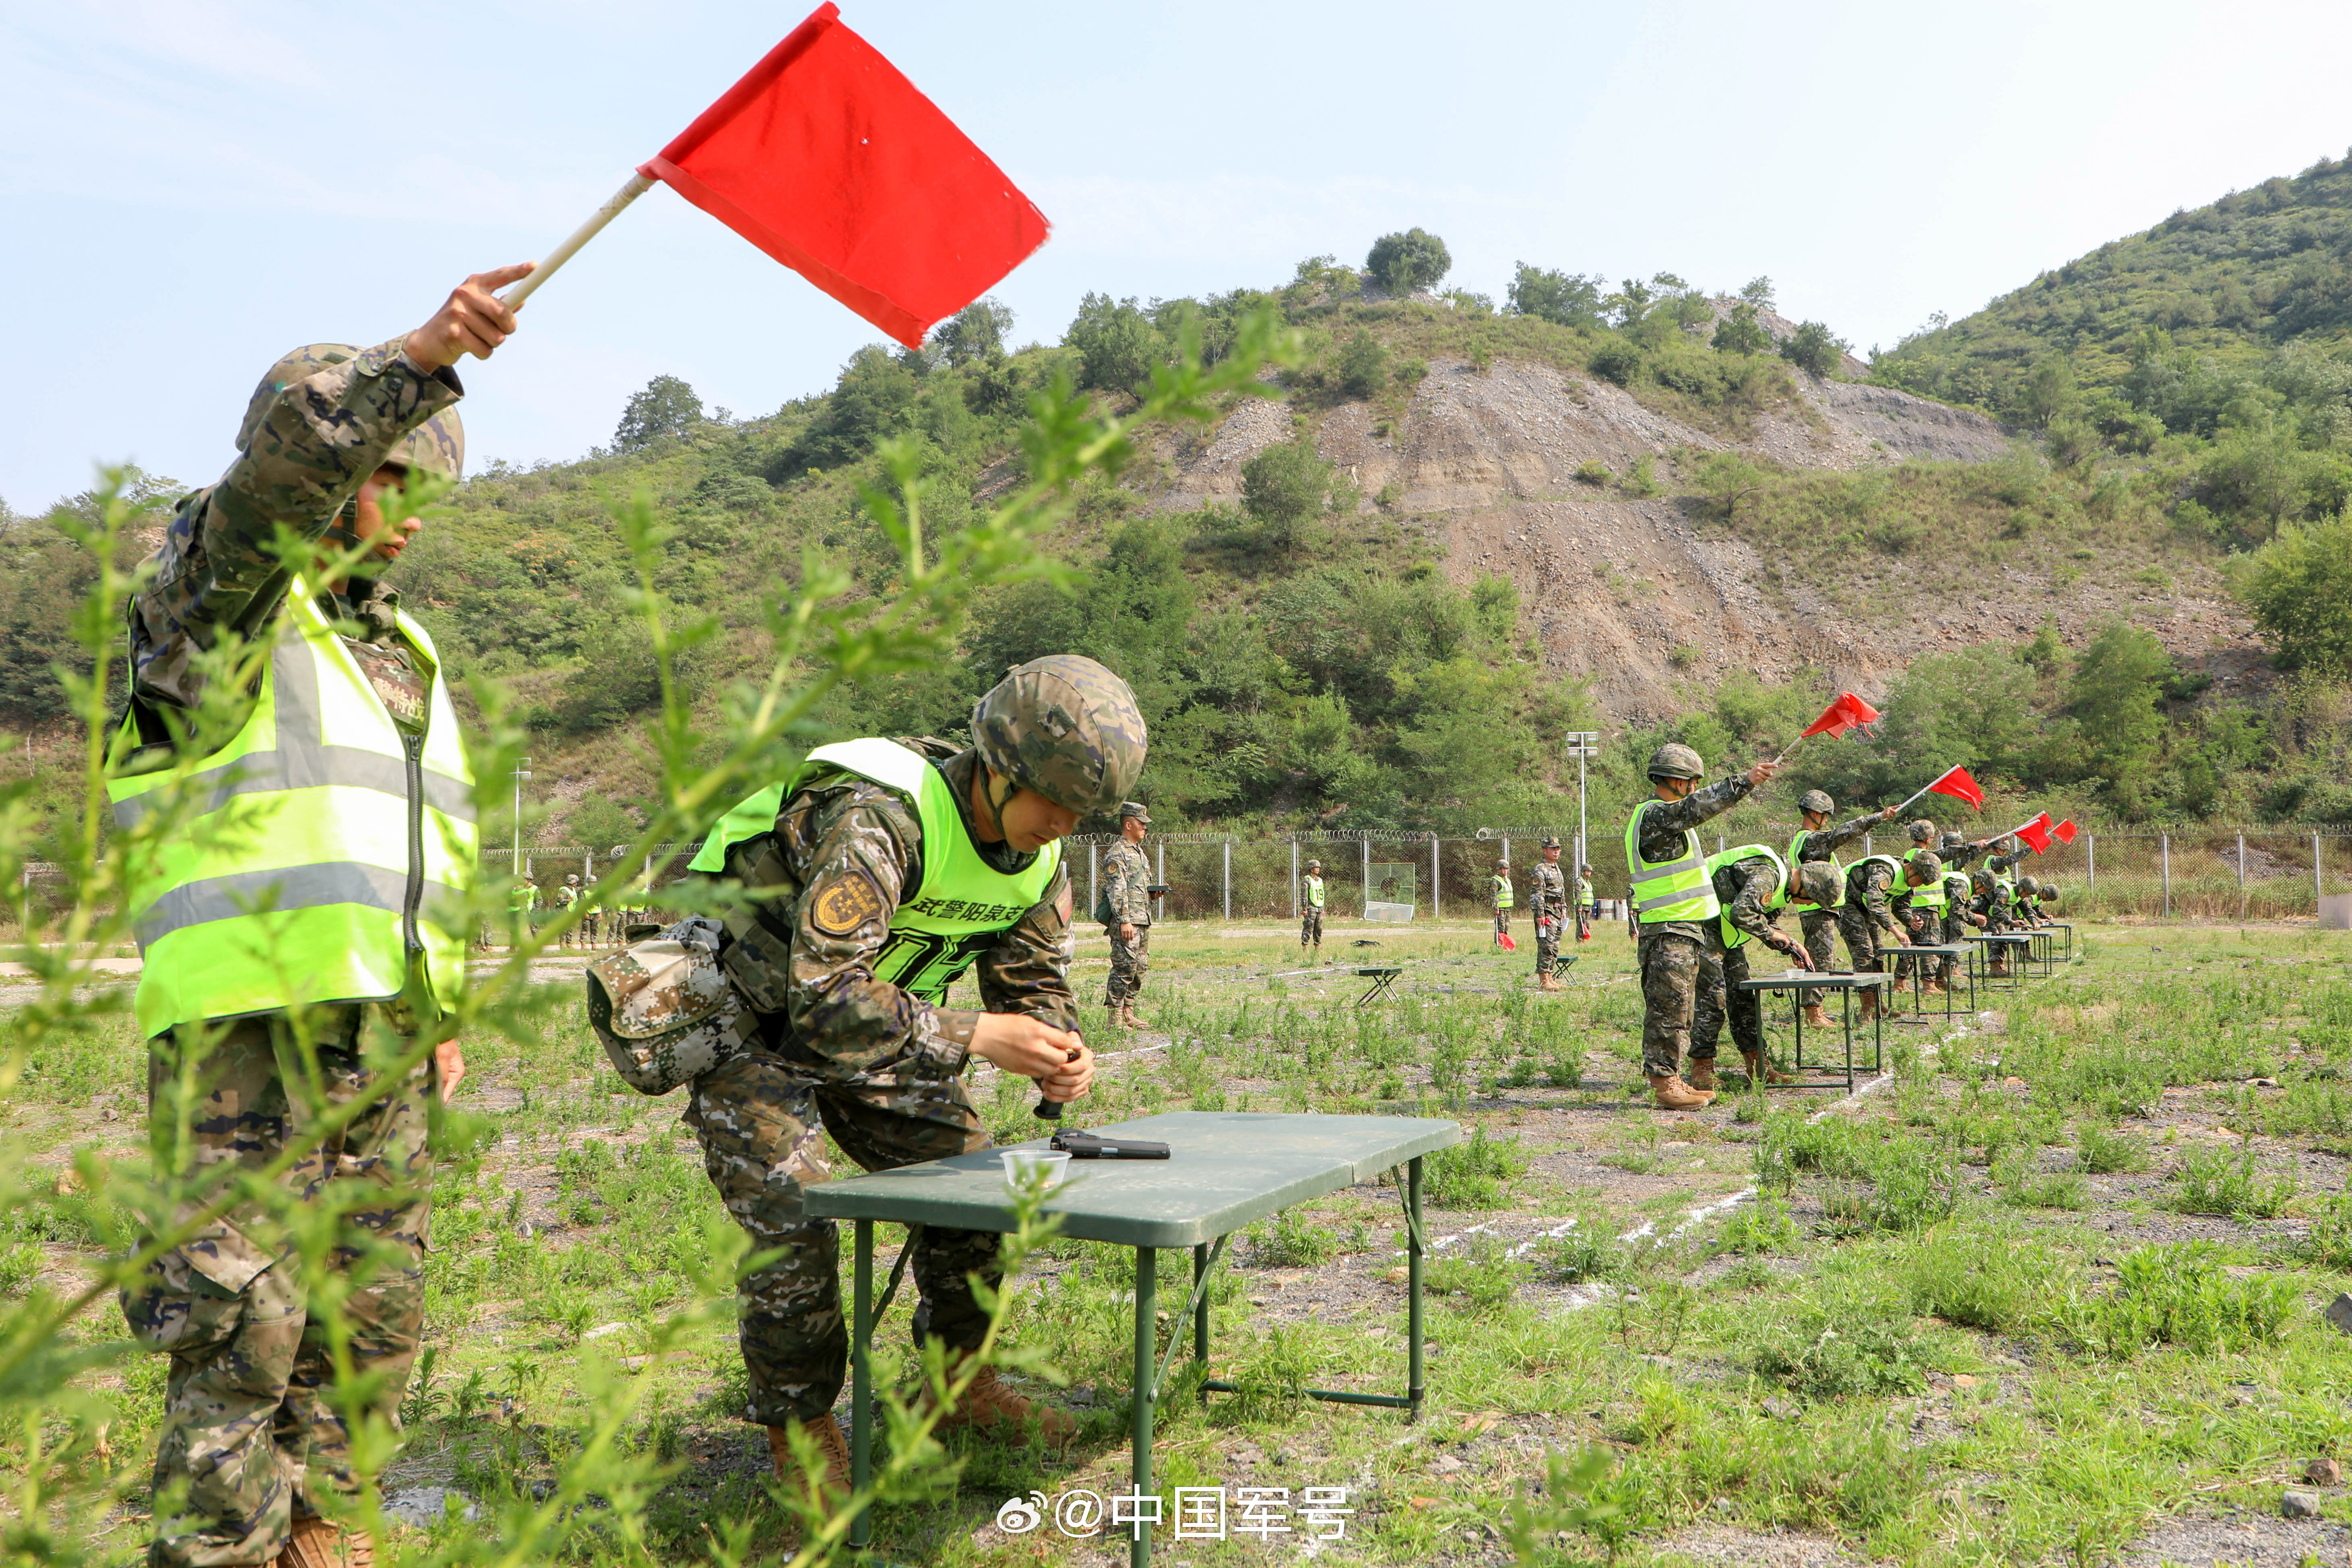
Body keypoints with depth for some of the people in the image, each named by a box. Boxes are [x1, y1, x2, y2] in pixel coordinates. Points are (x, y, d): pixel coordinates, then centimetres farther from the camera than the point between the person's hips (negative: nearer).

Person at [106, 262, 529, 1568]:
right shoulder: (222, 596, 0)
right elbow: (282, 463, -23)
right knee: (240, 1330, -6)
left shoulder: (405, 651, 21)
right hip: (247, 1030, -7)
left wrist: (442, 1009, 21)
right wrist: (416, 364, -35)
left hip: (380, 1047, 7)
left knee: (370, 1328, 13)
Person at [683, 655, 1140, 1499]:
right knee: (791, 1222, -13)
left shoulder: (1039, 854, -10)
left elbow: (1034, 979, 1)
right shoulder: (879, 821, -37)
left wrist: (1059, 1050, -21)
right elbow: (827, 1001, -42)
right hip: (753, 1022, -7)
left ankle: (964, 1383, 23)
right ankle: (800, 1431, 8)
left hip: (866, 1016, 7)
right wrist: (978, 1036, -41)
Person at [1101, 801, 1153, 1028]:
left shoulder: (1139, 852, 20)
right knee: (1125, 967, -11)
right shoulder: (1117, 854, -9)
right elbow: (1117, 890, -16)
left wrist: (1153, 892, 9)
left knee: (1140, 967, 10)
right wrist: (1124, 920, -21)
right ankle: (1115, 1018, -7)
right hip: (1127, 921, -10)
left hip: (1143, 920, 10)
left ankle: (1128, 1013, 17)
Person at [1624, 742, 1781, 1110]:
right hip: (1669, 931, -11)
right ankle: (1664, 1083, -7)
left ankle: (1670, 1080, 18)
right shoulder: (1654, 816, -15)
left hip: (1683, 930, 11)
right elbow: (1696, 808, -31)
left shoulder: (1661, 816, 20)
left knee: (1678, 1010, 13)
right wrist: (1744, 782, -34)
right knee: (1668, 1008, -9)